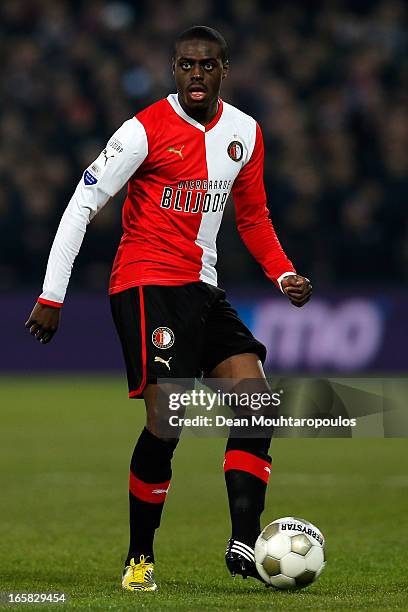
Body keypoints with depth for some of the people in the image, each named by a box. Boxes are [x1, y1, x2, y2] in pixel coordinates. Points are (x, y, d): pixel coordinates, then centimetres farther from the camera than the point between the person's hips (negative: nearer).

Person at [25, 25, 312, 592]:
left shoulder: (245, 133, 9)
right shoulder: (146, 130, -10)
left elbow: (252, 216, 22)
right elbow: (81, 206, -8)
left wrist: (283, 274, 6)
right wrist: (52, 295, -11)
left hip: (203, 289, 7)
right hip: (147, 284, -7)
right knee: (166, 422, -17)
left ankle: (243, 545, -11)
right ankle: (140, 559, -3)